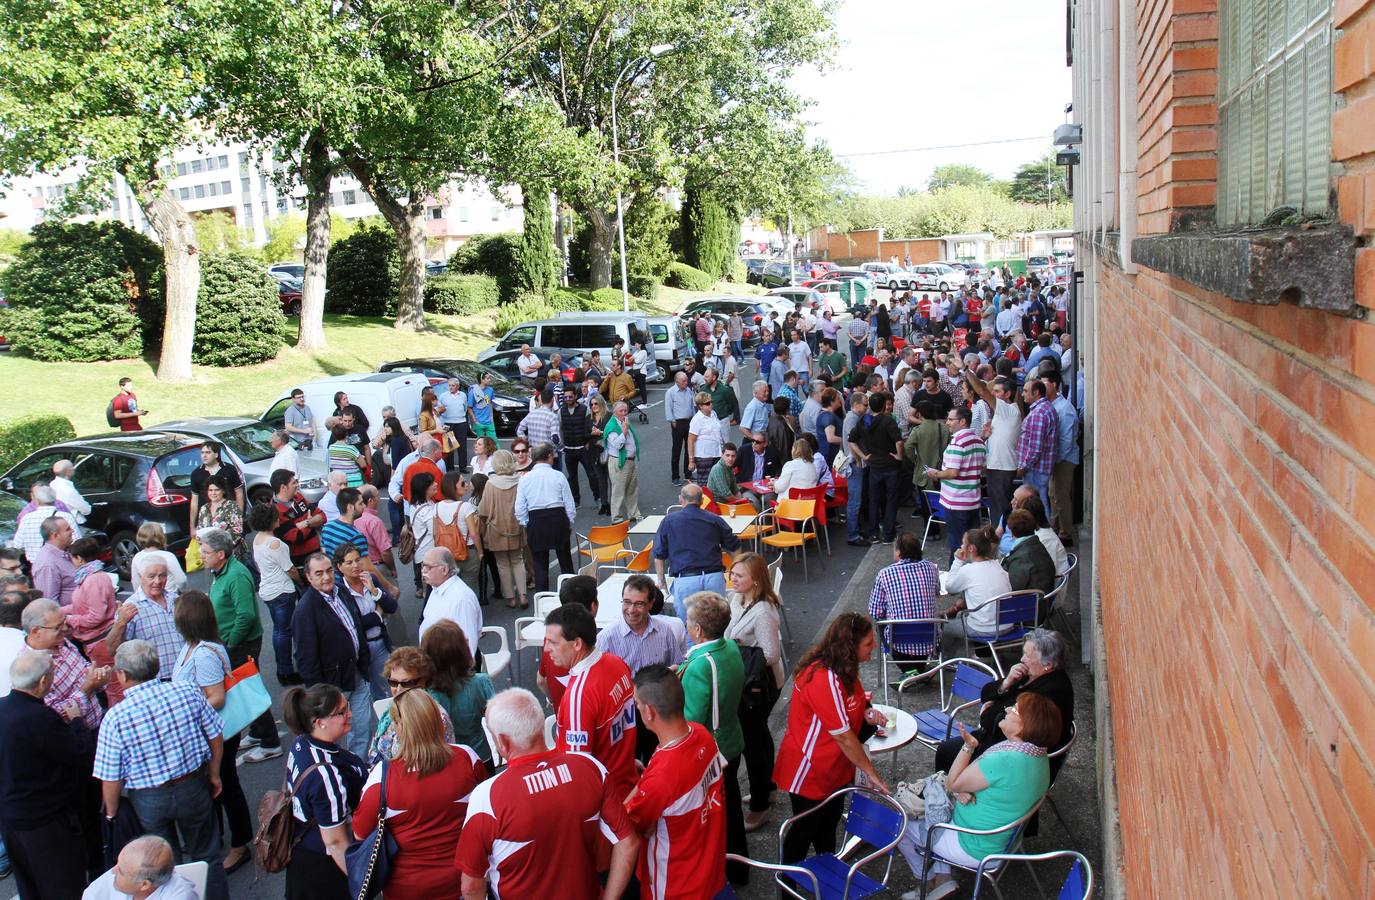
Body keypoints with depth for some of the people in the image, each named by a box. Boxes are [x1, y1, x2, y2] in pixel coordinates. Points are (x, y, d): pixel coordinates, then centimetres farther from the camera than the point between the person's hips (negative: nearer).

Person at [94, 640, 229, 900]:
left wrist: (111, 813, 6)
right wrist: (214, 774, 12)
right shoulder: (187, 691, -15)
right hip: (193, 788, 2)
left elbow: (111, 778, -13)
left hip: (148, 800, -1)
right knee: (207, 856, 20)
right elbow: (216, 738, -5)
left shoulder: (115, 718, -20)